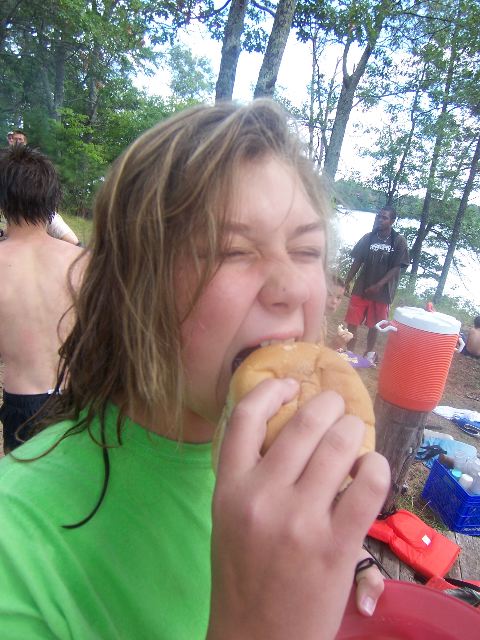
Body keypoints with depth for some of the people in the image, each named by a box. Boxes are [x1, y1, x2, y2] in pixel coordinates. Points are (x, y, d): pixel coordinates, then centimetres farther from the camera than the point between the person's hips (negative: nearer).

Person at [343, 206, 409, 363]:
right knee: (352, 322, 0)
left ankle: (370, 352, 30)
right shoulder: (368, 237, 2)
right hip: (361, 287, 2)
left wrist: (378, 286, -17)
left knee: (374, 325, 12)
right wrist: (347, 282, 1)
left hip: (382, 291, -2)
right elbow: (357, 261, 5)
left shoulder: (399, 241, -6)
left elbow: (396, 267, -9)